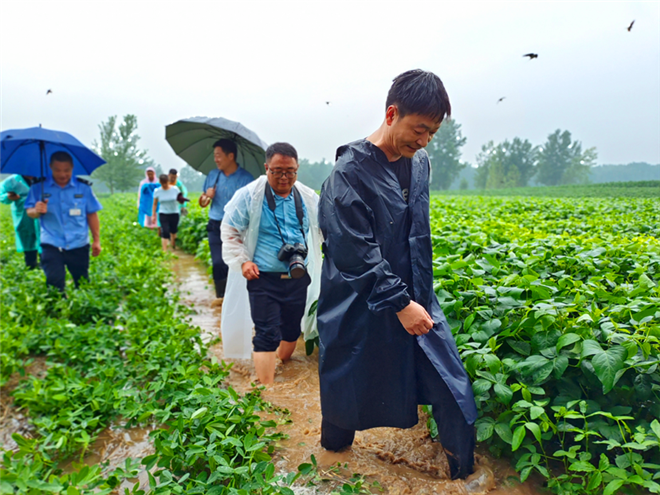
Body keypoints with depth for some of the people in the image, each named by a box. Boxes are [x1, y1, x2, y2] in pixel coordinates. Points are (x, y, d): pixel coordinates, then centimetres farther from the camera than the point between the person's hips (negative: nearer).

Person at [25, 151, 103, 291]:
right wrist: (37, 211, -21)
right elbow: (30, 211, 4)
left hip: (79, 246, 1)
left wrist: (96, 240, 3)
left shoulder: (83, 187, 2)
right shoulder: (39, 187, 1)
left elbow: (92, 214, 6)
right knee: (54, 282, -10)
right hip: (51, 246, -1)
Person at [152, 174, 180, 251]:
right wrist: (153, 215, 2)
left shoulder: (175, 189, -4)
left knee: (173, 232, 14)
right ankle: (165, 251, -7)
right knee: (165, 232, -11)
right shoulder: (157, 191, -3)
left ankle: (173, 248, 37)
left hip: (174, 214, 1)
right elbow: (155, 204, 4)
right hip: (163, 214, -1)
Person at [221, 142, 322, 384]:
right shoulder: (248, 195, -7)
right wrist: (242, 261, -7)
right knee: (267, 335, -7)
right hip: (264, 278, -4)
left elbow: (324, 228, 20)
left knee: (292, 331, 16)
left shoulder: (309, 198, 3)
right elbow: (229, 230, 2)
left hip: (298, 279, 4)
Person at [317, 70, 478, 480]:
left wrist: (420, 298, 15)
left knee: (456, 395, 6)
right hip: (361, 307, -5)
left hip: (415, 298, 6)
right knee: (350, 386, 16)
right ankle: (335, 444, 47)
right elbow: (358, 253, -21)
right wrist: (400, 304, -21)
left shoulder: (419, 164, 4)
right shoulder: (350, 173, -18)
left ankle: (465, 474, 28)